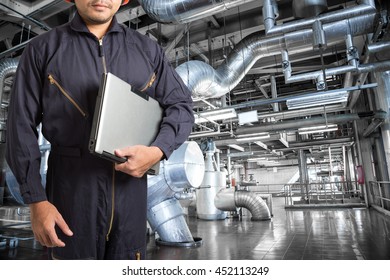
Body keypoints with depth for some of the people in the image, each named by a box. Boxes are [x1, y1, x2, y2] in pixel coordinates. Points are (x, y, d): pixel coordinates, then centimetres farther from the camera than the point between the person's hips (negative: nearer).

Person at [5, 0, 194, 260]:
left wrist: (157, 151, -13)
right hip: (72, 188, -1)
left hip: (130, 186, 2)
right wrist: (37, 200, -4)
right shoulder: (43, 49, 2)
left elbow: (181, 105, 5)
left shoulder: (147, 49, 6)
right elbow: (22, 125, 1)